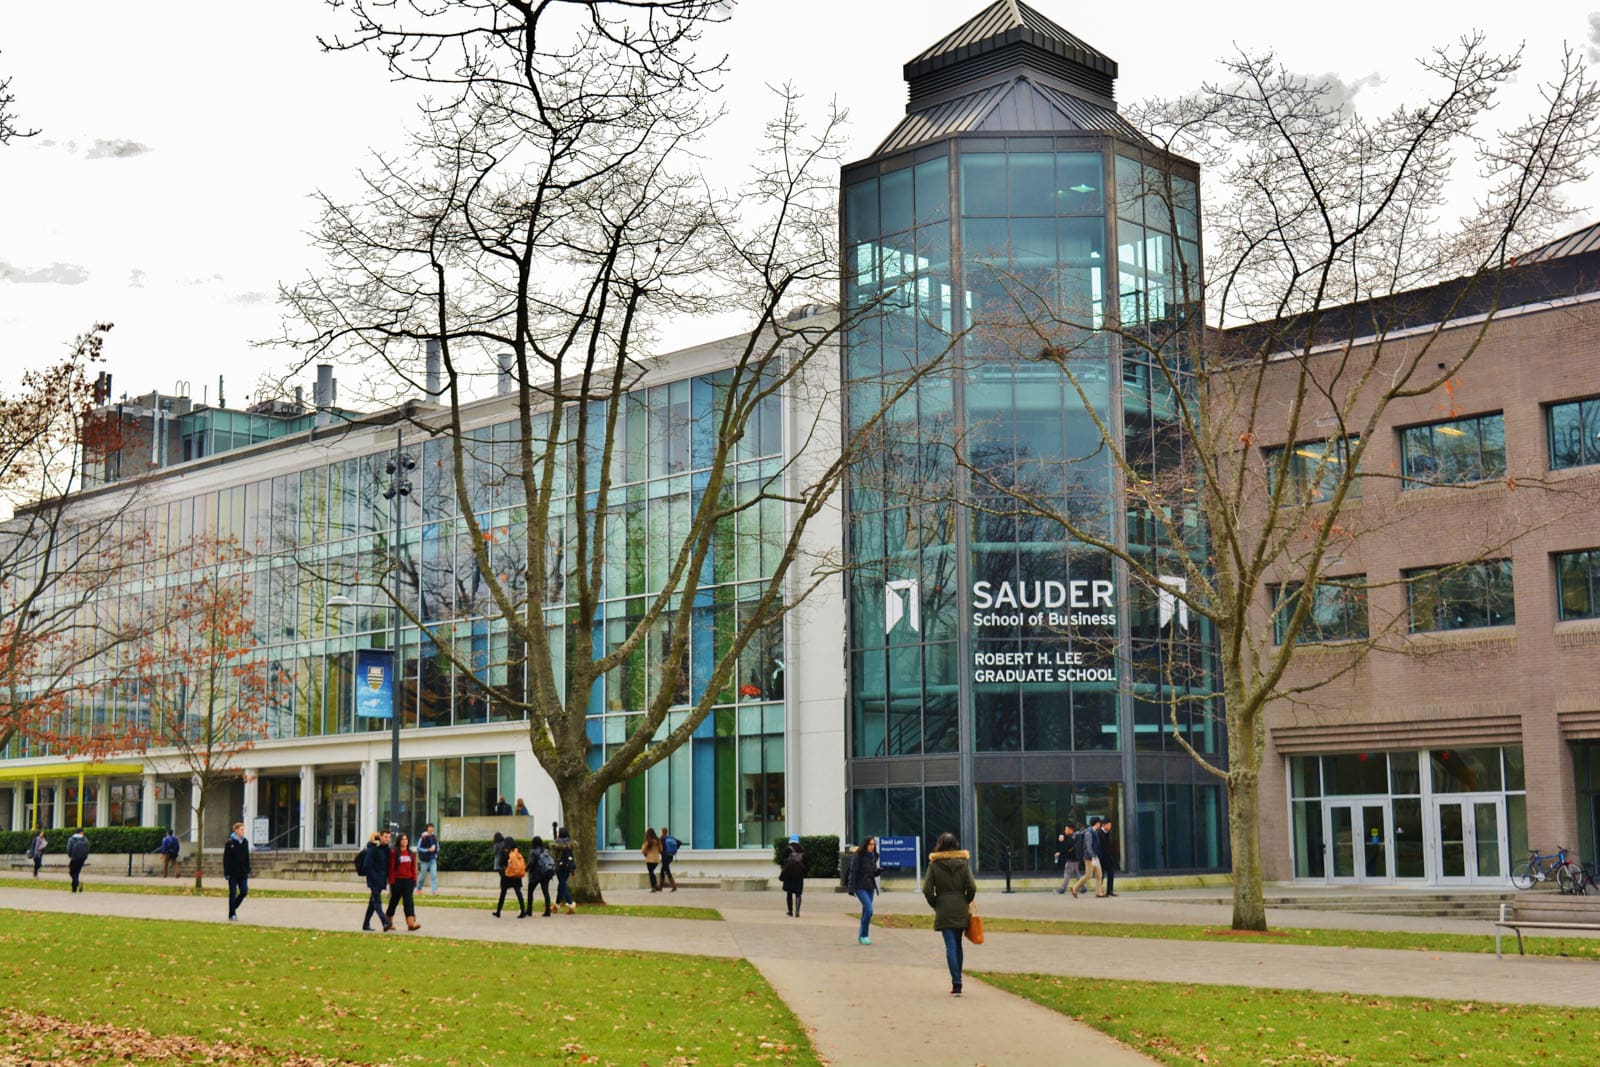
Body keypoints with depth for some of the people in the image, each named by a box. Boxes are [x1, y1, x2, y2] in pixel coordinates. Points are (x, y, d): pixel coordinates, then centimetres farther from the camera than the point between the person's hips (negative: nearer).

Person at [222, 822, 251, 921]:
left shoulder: (245, 842, 8)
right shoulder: (229, 843, -8)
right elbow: (226, 859, -9)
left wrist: (248, 871, 9)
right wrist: (226, 873, -13)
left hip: (243, 873, 5)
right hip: (233, 873, -5)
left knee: (244, 892, 1)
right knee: (233, 893, 0)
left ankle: (233, 908, 22)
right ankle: (232, 915, 8)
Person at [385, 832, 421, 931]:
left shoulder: (411, 854, 9)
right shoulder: (394, 853, -5)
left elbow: (414, 868, 11)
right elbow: (391, 868, -7)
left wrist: (414, 880, 5)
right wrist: (392, 882, -10)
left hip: (408, 881, 3)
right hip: (397, 881, -3)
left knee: (408, 901, -5)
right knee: (394, 901, 9)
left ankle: (411, 923, -13)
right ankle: (388, 923, 24)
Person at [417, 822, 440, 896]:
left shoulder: (434, 837, 7)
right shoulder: (423, 837, -9)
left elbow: (437, 846, 19)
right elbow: (419, 848, -10)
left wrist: (436, 854, 4)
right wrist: (428, 850, -15)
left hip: (433, 859, 3)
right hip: (425, 859, -3)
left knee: (434, 875, -7)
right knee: (422, 874, 9)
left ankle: (435, 890, -12)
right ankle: (419, 889, 27)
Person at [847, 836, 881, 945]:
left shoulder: (873, 857, 10)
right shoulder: (858, 856, -10)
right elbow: (853, 873, -12)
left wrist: (879, 870, -5)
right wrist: (851, 889, -17)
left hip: (870, 887, 7)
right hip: (860, 887, -7)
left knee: (865, 912, 9)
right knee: (869, 910, -17)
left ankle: (861, 937, 17)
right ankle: (863, 935, -5)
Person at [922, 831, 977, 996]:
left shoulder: (934, 865, -4)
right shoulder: (963, 863, 0)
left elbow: (927, 890, -8)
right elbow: (972, 887, -7)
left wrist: (935, 905, 6)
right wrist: (967, 902, 10)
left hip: (944, 911, -2)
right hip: (961, 910, 2)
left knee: (950, 946, -4)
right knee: (958, 945, 16)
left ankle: (956, 984, -14)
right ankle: (957, 981, 22)